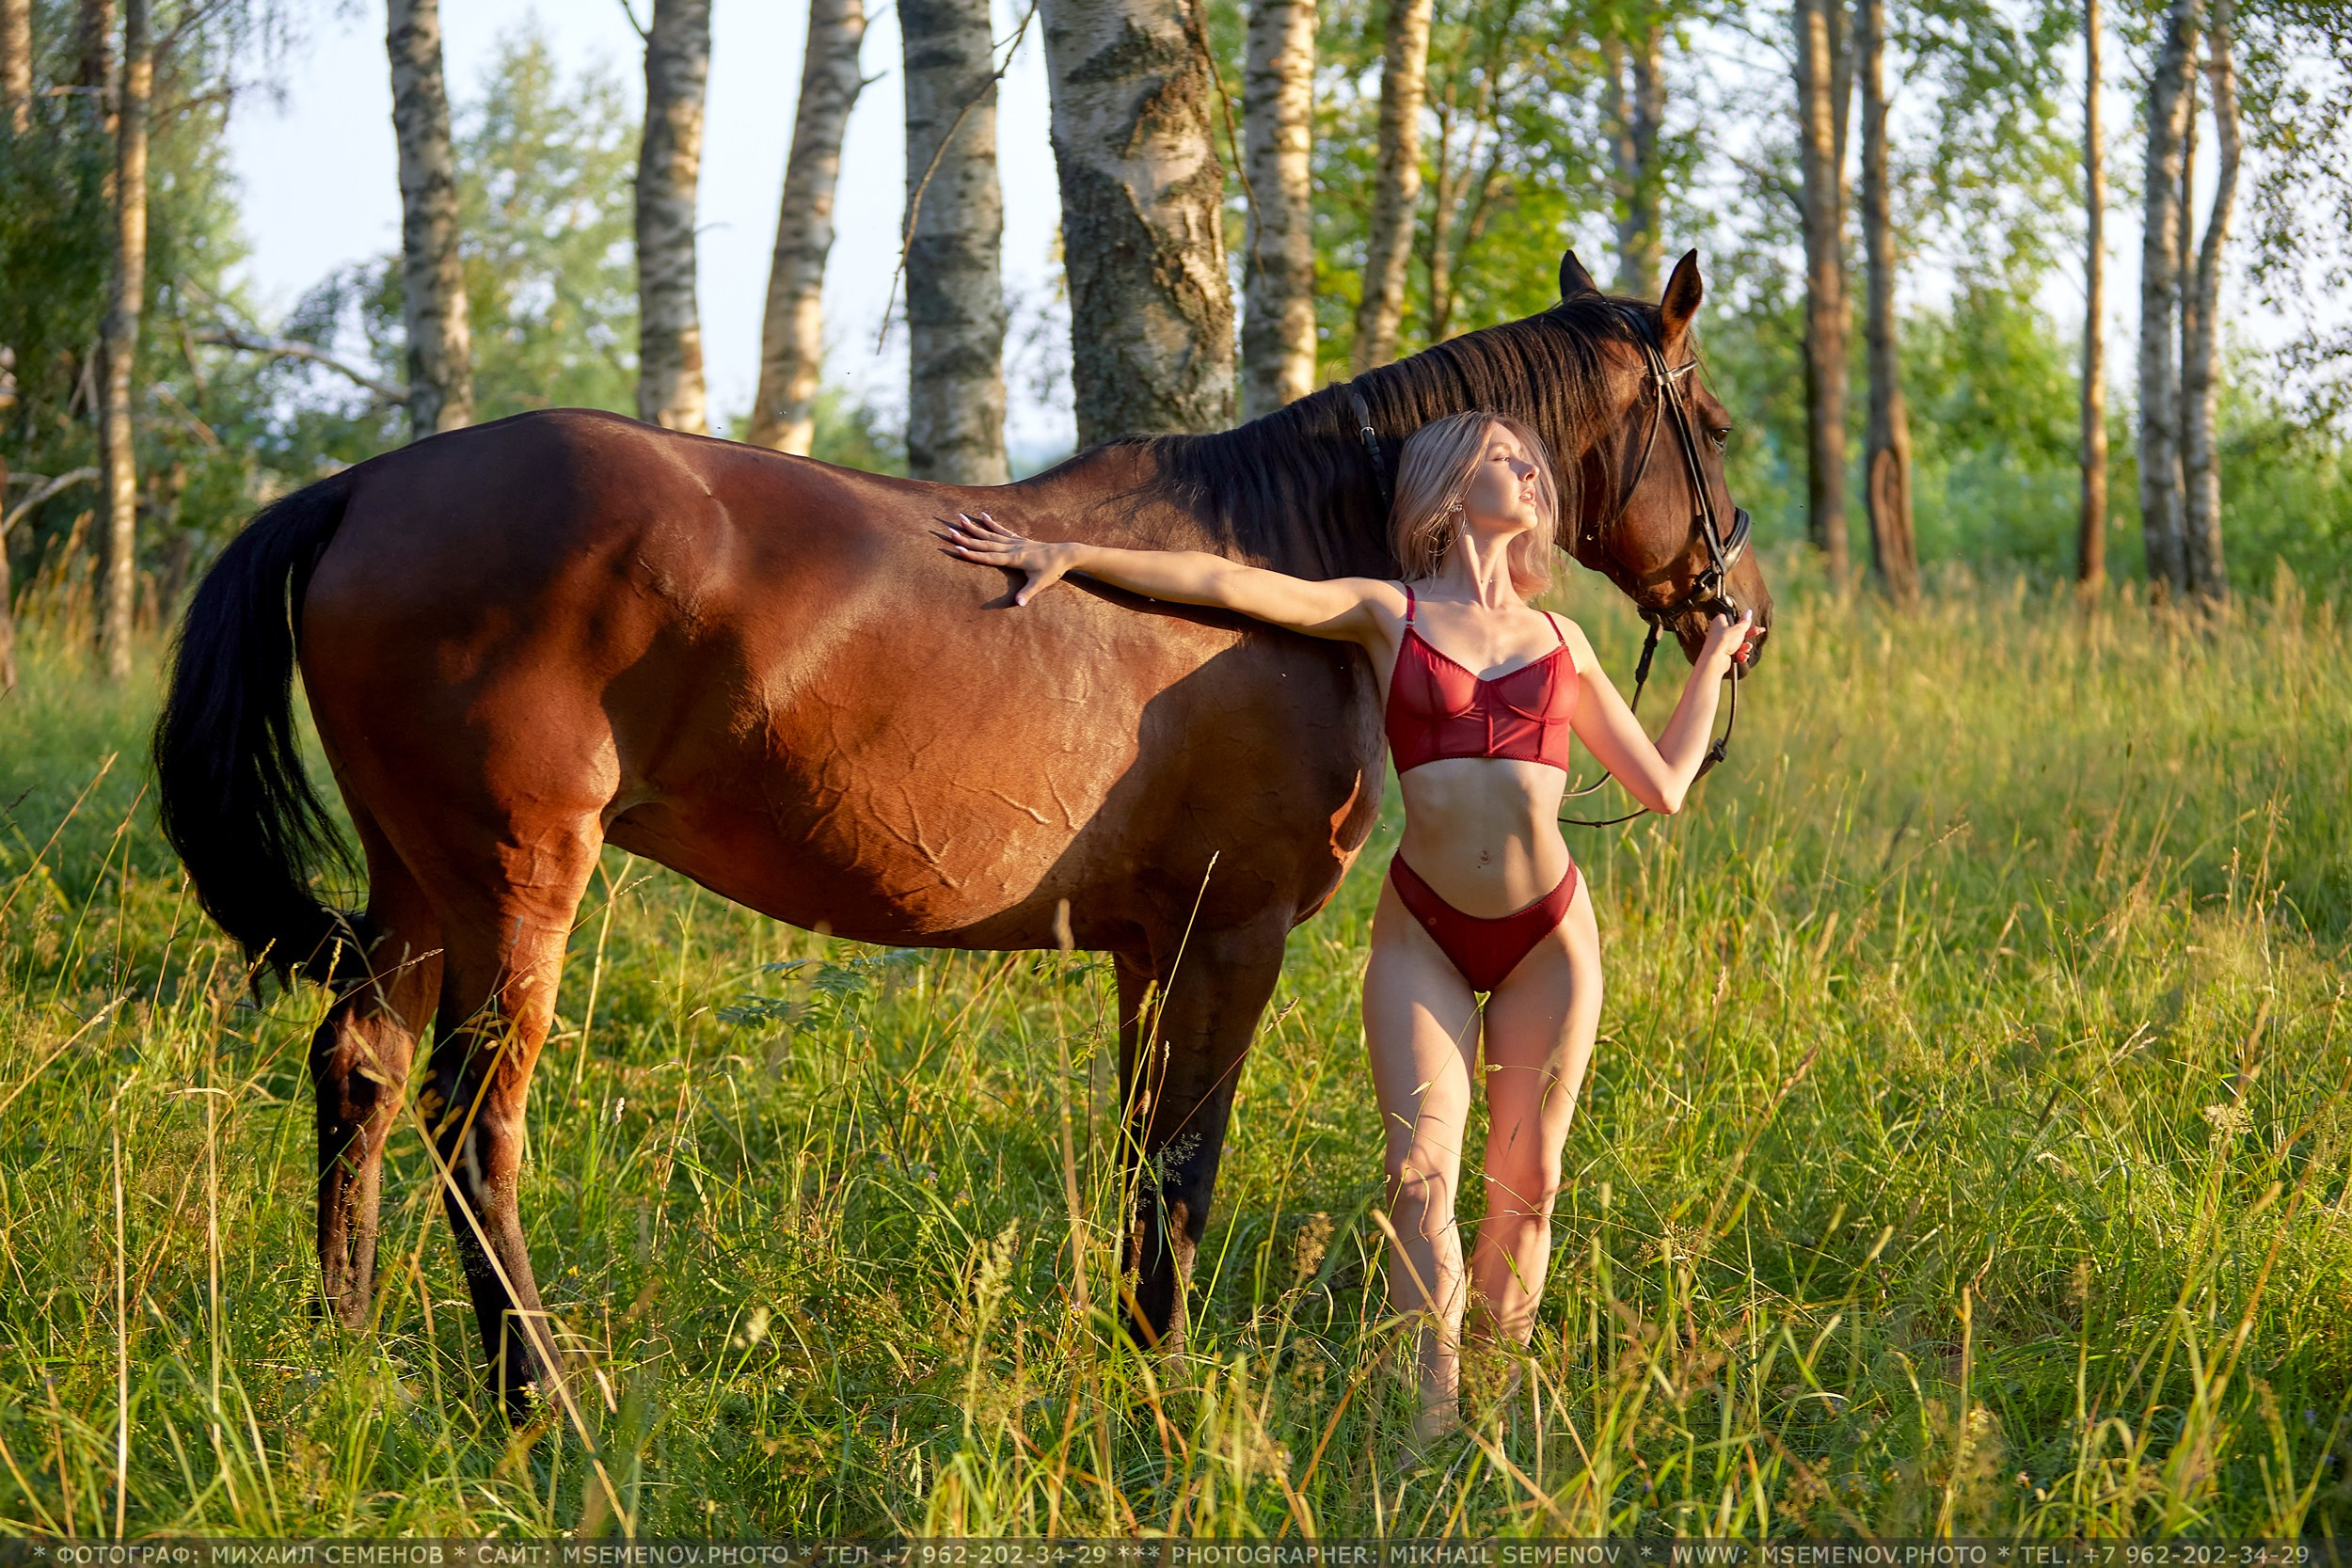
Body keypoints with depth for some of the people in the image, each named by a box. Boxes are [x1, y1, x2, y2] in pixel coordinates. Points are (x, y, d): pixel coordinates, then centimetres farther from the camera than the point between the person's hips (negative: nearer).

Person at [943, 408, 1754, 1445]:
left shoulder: (1560, 642, 10)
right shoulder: (1385, 616, 3)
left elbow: (1662, 786, 15)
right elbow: (1227, 583, -6)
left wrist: (1713, 660, 20)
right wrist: (1068, 556, -14)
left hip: (1548, 935, 2)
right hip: (1424, 932, -2)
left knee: (1525, 1182, 4)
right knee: (1421, 1173, -11)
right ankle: (1432, 1418, -9)